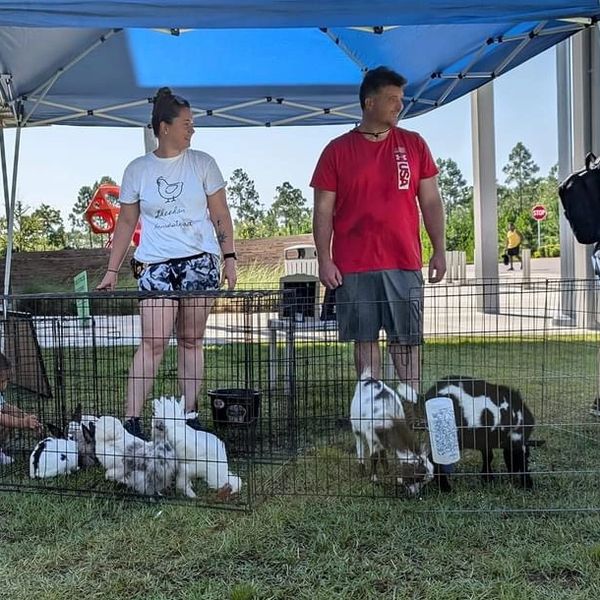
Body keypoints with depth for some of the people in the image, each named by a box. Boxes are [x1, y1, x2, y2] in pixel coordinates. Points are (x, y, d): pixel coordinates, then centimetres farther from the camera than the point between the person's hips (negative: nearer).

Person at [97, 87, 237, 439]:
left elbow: (220, 215, 7)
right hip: (156, 265, 0)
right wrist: (112, 271, 6)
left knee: (191, 341, 5)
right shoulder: (137, 170, 6)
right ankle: (131, 420, -6)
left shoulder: (202, 163, 5)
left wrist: (230, 257, -1)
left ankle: (191, 415, 13)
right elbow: (126, 222, 9)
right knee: (153, 343, -9)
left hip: (201, 262, 1)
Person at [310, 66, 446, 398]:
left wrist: (439, 250, 4)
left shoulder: (414, 144, 10)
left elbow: (430, 201, 11)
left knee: (406, 339, 4)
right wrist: (324, 260, -4)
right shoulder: (337, 150, 4)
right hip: (353, 266, -1)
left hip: (404, 262, 1)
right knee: (364, 339, 5)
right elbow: (323, 210, 3)